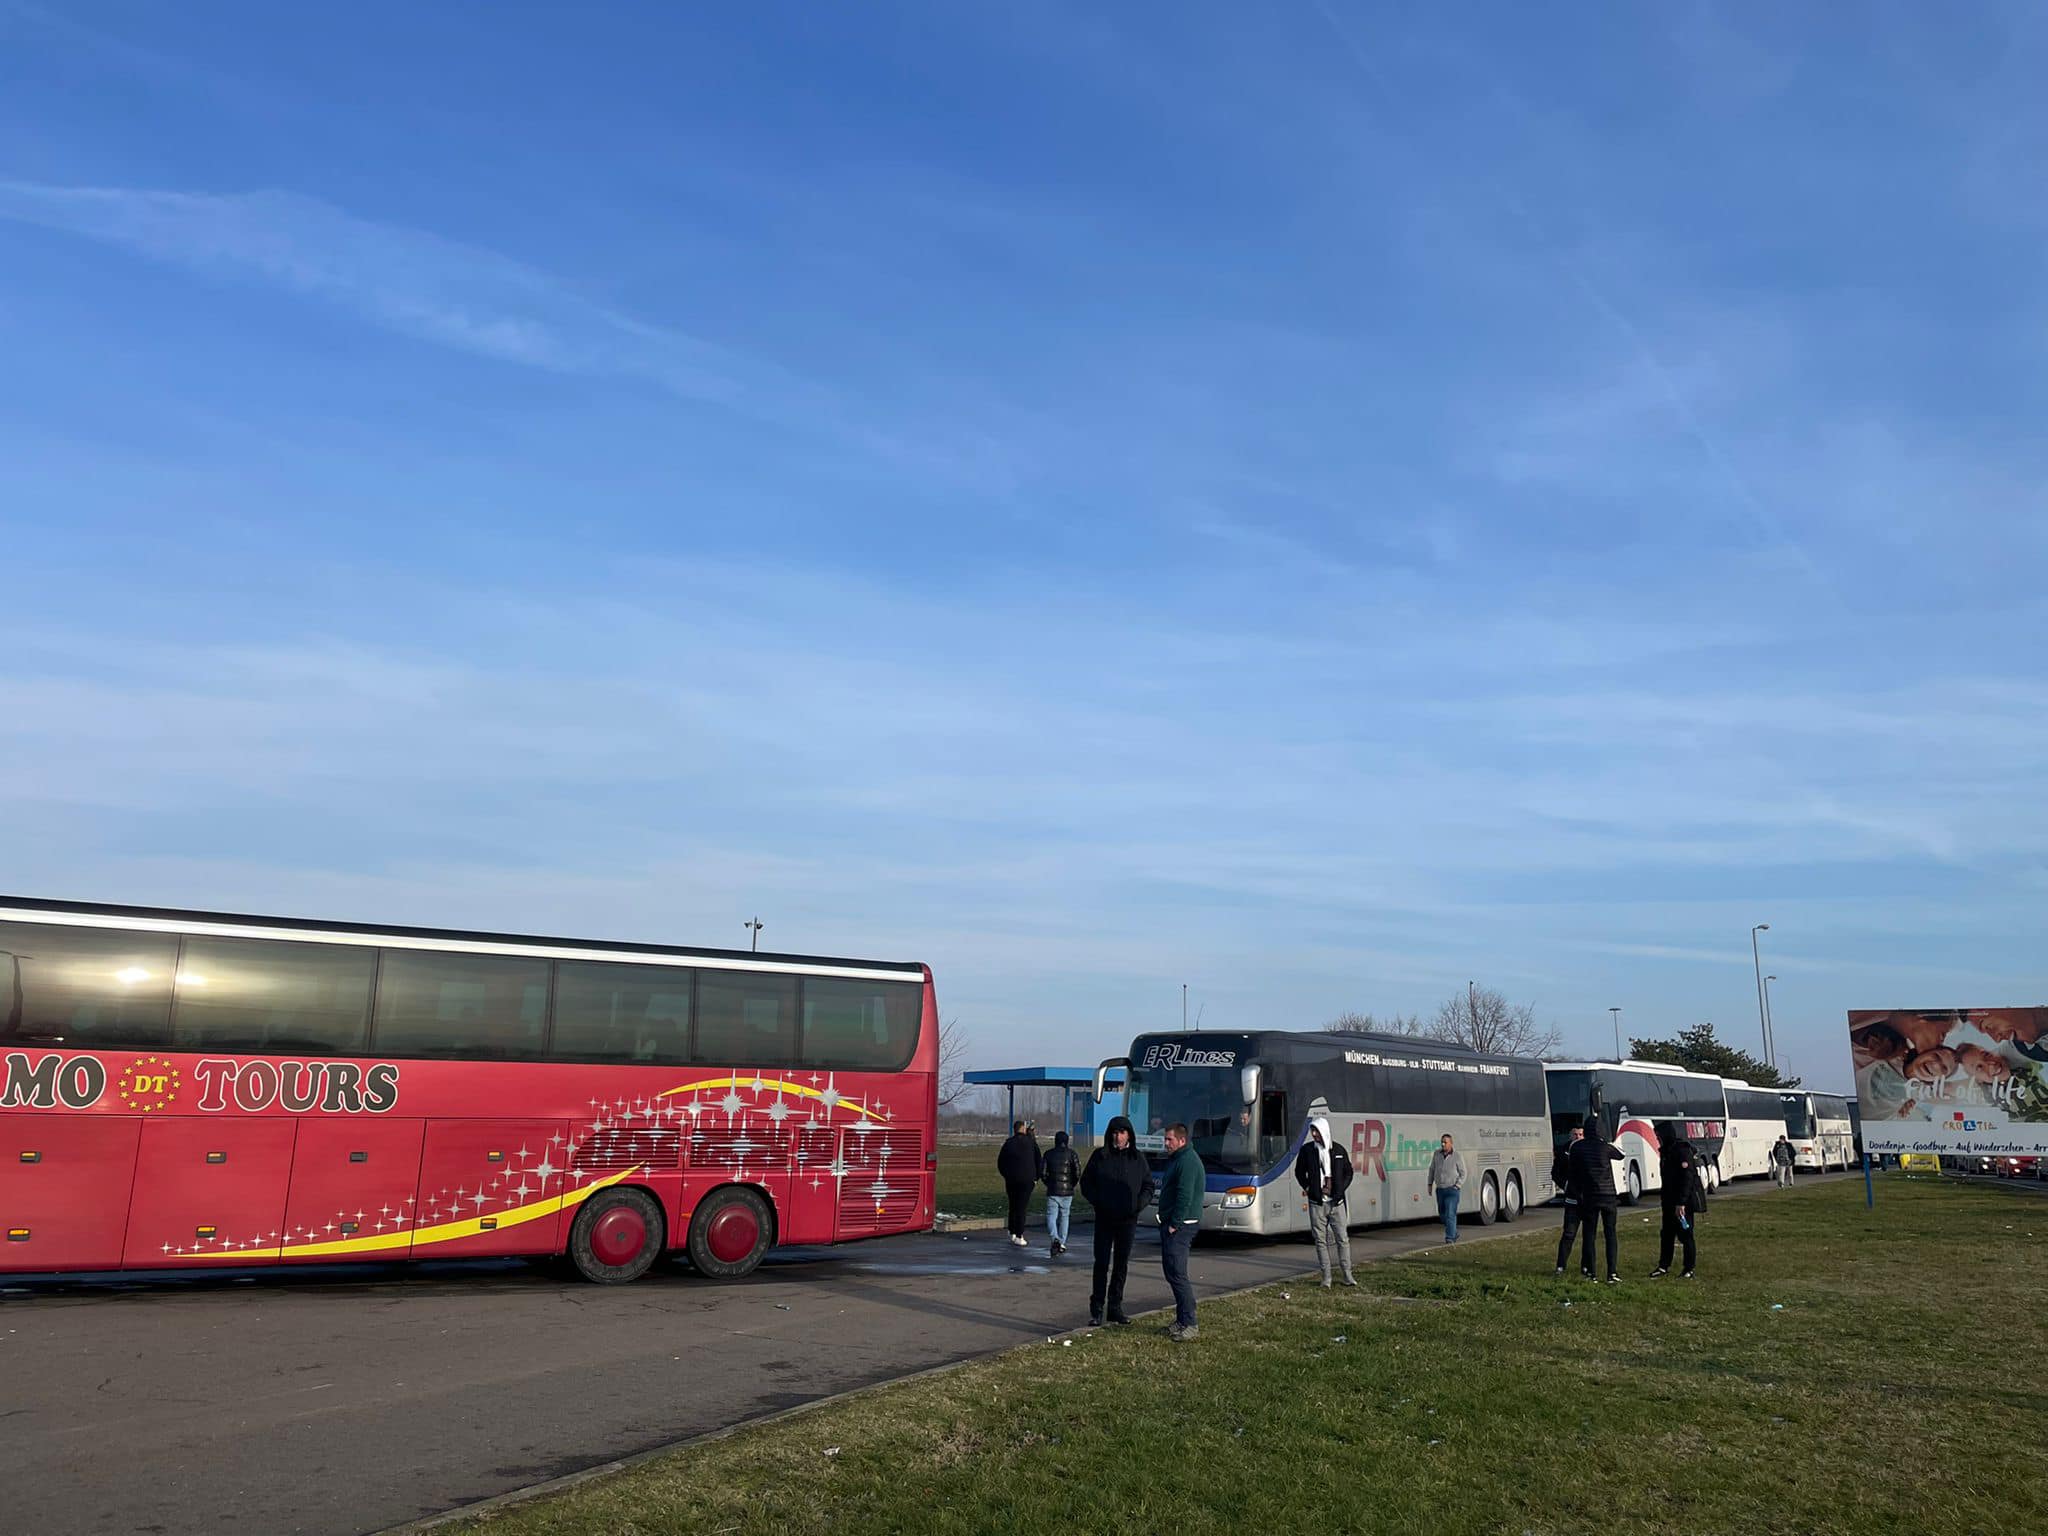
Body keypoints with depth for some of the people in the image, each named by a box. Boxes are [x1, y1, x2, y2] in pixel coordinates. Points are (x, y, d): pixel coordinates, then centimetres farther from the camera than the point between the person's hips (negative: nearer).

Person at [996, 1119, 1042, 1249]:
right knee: (1022, 1208, -1)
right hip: (1027, 1180, -2)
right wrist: (1037, 1177, 9)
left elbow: (1000, 1162, 7)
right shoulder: (1031, 1142, -3)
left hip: (1011, 1180, 2)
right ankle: (1019, 1237, -6)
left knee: (1013, 1207, 15)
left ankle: (1012, 1234, 18)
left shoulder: (1008, 1143, 2)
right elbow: (1039, 1160, 0)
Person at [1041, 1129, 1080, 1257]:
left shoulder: (1049, 1154, 0)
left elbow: (1043, 1173, -2)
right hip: (1067, 1191, 1)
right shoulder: (1071, 1154, -1)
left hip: (1052, 1191, -1)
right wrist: (1072, 1184, 11)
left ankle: (1055, 1238, -25)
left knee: (1051, 1216, -1)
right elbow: (1078, 1173, -6)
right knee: (1064, 1217, 15)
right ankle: (1062, 1243, 18)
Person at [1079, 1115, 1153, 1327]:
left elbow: (1148, 1186, 10)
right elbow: (1086, 1183, 5)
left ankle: (1115, 1307, 17)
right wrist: (1098, 1202, -9)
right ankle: (1096, 1309, 4)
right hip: (1104, 1219, -2)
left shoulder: (1138, 1158, 4)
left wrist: (1138, 1205, -6)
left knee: (1122, 1264, 8)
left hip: (1128, 1220, 2)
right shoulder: (1099, 1156, 0)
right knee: (1102, 1263, -2)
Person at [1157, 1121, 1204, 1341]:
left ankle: (1189, 1324, -8)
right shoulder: (1176, 1159, 18)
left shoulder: (1187, 1161, -16)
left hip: (1180, 1226, -11)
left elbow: (1185, 1196, -22)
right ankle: (1182, 1319, 21)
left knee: (1177, 1273, -11)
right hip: (1171, 1224, 11)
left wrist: (1174, 1224, -20)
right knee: (1172, 1271, 14)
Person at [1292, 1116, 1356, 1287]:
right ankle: (1326, 1277, 10)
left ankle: (1347, 1274, 12)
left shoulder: (1338, 1150, 2)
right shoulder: (1306, 1150, 1)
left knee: (1342, 1239, 2)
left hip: (1336, 1202, 0)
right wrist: (1307, 1187, -1)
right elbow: (1299, 1172, 12)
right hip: (1317, 1203, 0)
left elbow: (1348, 1172, 11)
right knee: (1321, 1240, 3)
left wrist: (1340, 1189, -2)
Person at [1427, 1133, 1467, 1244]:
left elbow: (1463, 1173, 1)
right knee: (1442, 1214, 13)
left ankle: (1450, 1238, -9)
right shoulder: (1437, 1154, 2)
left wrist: (1457, 1186, -9)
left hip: (1452, 1190, -5)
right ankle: (1454, 1233, 33)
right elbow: (1432, 1169, 13)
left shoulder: (1457, 1157, -7)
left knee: (1450, 1214, -13)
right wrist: (1430, 1183, 11)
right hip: (1440, 1189, 5)